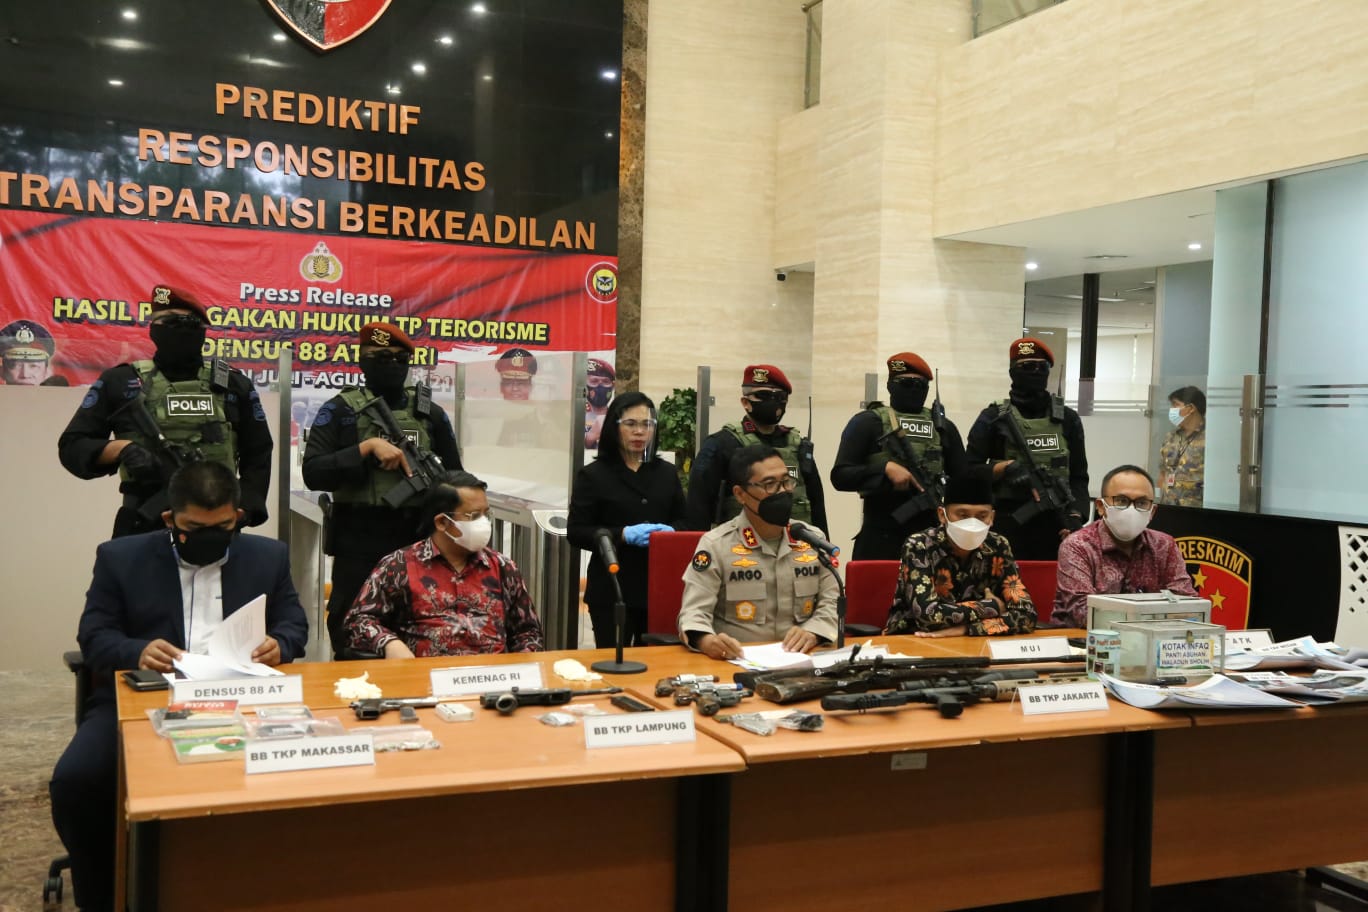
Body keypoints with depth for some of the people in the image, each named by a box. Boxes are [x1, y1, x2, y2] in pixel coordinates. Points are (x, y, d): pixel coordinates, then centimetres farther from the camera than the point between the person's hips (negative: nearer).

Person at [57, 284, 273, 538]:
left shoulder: (233, 386, 8)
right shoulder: (121, 382, 4)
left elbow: (258, 455, 13)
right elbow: (72, 445, 5)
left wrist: (242, 511, 0)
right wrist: (122, 449, -14)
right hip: (144, 526, -1)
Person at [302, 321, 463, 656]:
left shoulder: (431, 413, 9)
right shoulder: (340, 410, 0)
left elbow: (454, 475, 16)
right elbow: (313, 474, -11)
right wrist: (367, 448, -18)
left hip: (418, 544, 2)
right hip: (358, 545, -2)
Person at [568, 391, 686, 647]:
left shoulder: (667, 473, 14)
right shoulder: (593, 475, 1)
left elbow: (684, 522, 15)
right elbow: (576, 532, -5)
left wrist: (670, 531, -9)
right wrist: (624, 534, -17)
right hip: (612, 592, -3)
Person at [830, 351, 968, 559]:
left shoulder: (943, 426, 16)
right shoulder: (867, 422, 4)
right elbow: (840, 476, -4)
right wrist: (885, 468, -16)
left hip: (932, 536, 4)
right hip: (881, 537, -3)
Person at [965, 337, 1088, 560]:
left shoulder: (1068, 419, 10)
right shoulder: (993, 418, 2)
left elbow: (1078, 477, 9)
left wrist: (1075, 516, -6)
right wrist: (1006, 467, -15)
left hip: (1055, 527, 3)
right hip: (1008, 526, -2)